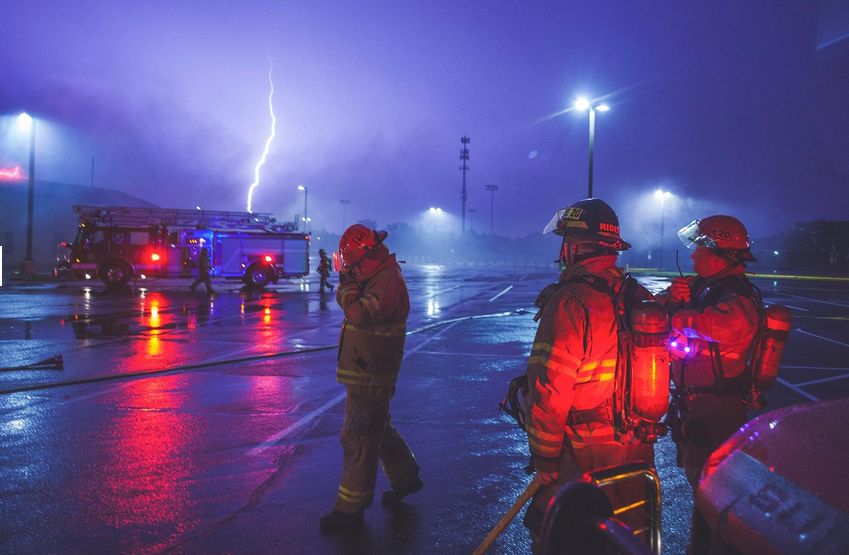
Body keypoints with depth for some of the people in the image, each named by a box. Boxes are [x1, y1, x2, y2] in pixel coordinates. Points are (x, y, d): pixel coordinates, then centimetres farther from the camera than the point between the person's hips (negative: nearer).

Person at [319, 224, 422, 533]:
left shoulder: (388, 281, -21)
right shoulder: (376, 277, 12)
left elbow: (359, 315, -32)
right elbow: (345, 301, 16)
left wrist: (349, 285, -18)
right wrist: (347, 281, -3)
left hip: (370, 376, -11)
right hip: (367, 372, 11)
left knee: (358, 438, -3)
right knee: (378, 429, 23)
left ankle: (351, 508, 7)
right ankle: (405, 478, 39)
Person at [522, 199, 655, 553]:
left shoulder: (570, 303, -22)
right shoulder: (641, 298, 2)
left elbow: (549, 392, -23)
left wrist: (544, 461, -13)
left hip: (585, 454, -8)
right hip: (639, 451, 8)